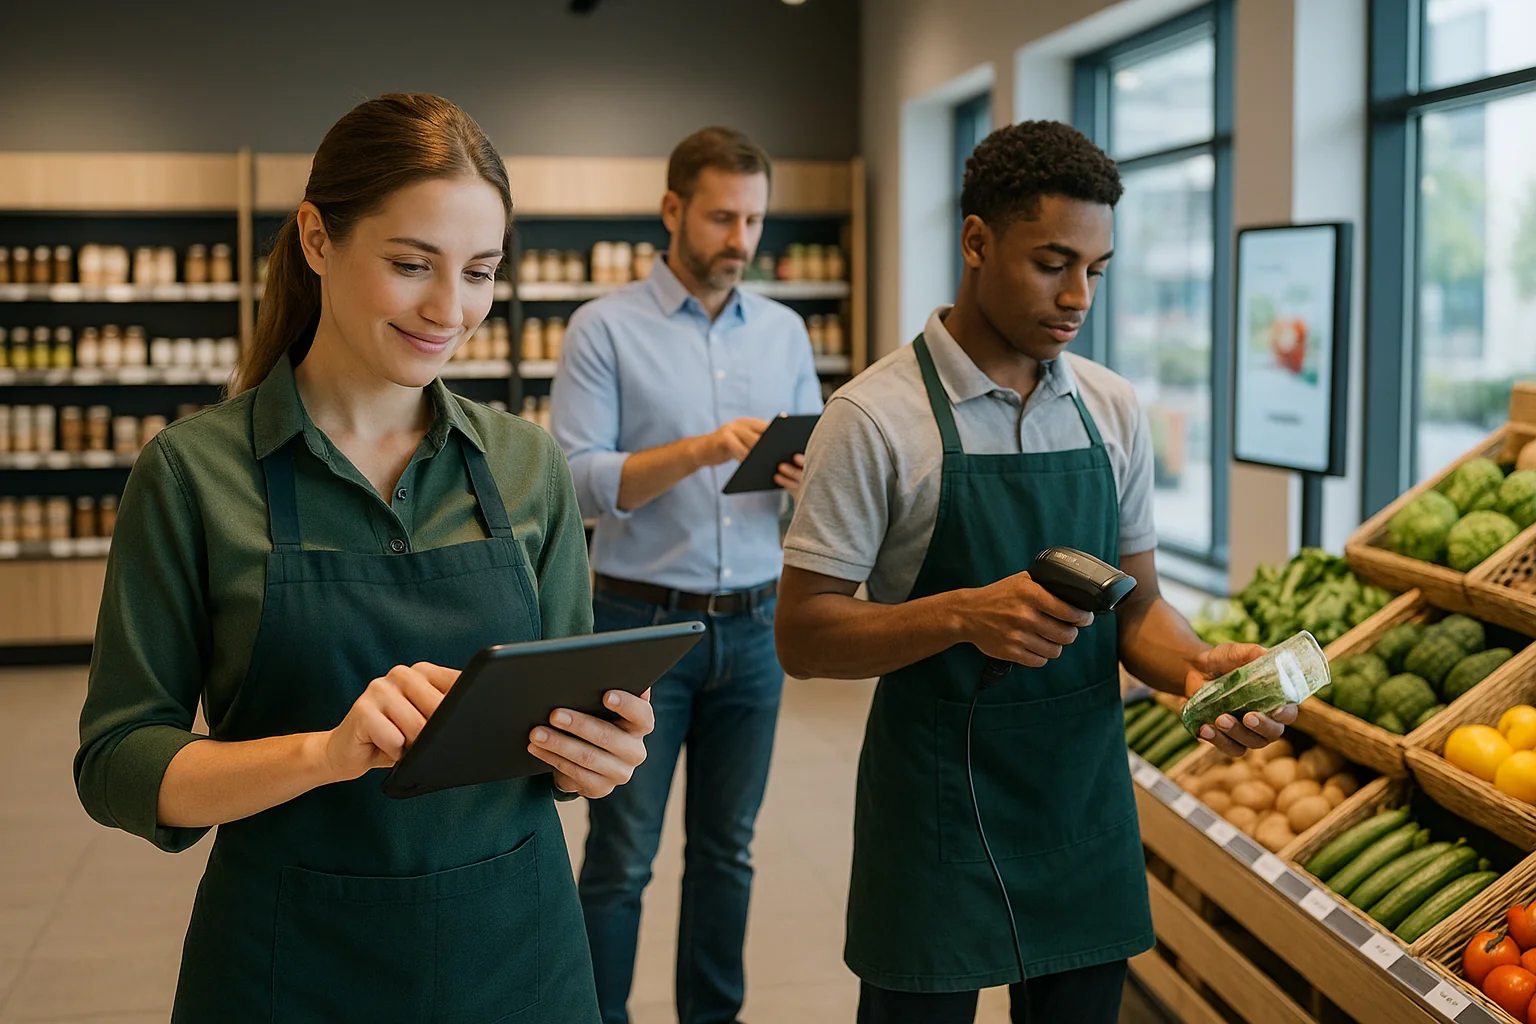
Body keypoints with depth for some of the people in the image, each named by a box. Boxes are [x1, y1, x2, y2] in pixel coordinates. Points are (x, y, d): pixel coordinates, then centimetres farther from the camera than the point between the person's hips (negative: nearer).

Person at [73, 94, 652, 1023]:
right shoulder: (195, 470, -9)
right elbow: (117, 767, -9)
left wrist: (597, 758, -16)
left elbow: (568, 716, 7)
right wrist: (323, 752, -26)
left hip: (517, 947, 3)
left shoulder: (530, 467, -1)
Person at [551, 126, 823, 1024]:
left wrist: (808, 479, -14)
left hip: (754, 626, 4)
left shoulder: (786, 333, 9)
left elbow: (820, 466, 10)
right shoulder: (605, 329, -4)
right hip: (643, 624, -4)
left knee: (729, 848, 14)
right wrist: (697, 452, -25)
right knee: (621, 856, 3)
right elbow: (579, 480, -13)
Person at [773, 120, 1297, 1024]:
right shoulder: (877, 417, -12)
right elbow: (803, 636, -12)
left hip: (1087, 801, 5)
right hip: (937, 810, -4)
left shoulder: (1113, 410, 4)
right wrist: (964, 614, -26)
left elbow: (1137, 607, 10)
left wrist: (1199, 664, -11)